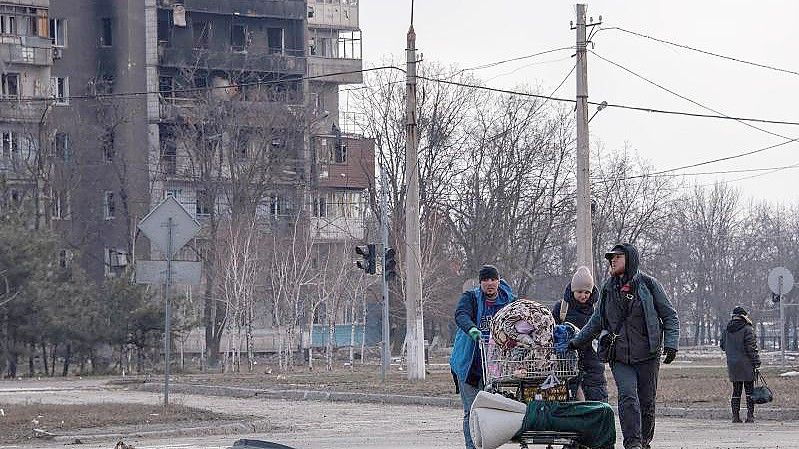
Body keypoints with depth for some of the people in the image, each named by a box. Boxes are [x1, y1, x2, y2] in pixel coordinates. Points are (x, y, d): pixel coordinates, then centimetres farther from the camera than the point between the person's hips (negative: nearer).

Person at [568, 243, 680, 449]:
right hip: (620, 358, 1)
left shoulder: (648, 284, 1)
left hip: (647, 356, -1)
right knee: (628, 397, -18)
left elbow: (670, 316, 5)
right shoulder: (608, 289, 11)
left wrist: (671, 344, -7)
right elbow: (597, 321, 25)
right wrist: (576, 341, 25)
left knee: (646, 402, 4)